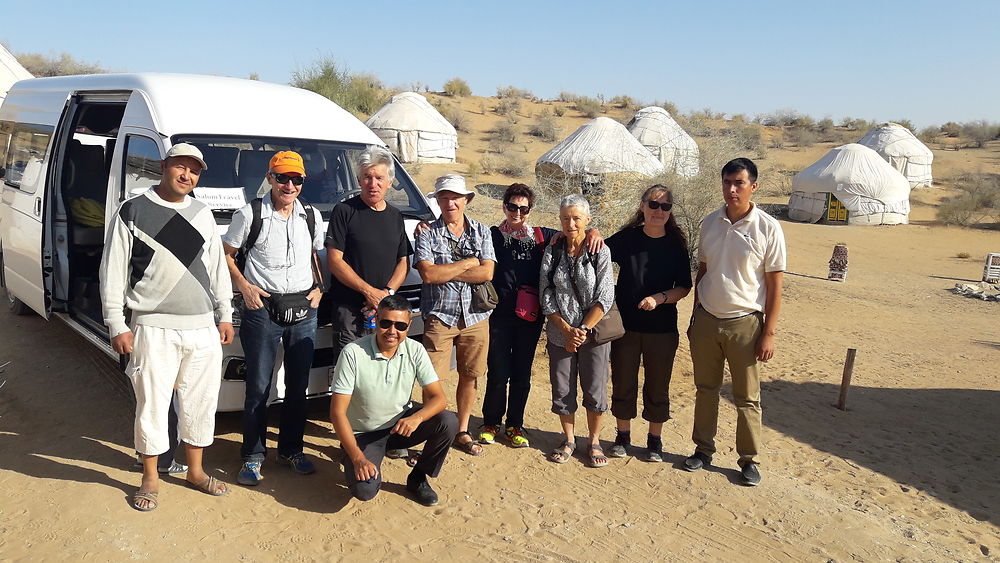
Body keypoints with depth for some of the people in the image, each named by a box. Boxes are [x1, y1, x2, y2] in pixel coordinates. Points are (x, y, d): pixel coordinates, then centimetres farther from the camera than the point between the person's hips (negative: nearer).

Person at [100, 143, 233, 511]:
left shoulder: (203, 214, 13)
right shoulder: (133, 212, -2)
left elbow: (217, 267, 18)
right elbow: (112, 272, -2)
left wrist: (225, 315, 14)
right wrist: (116, 325, -6)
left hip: (203, 327, 4)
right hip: (155, 327, -4)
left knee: (202, 401, 11)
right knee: (152, 403, 3)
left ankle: (195, 471, 28)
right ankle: (150, 480, 20)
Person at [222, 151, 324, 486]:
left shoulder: (311, 216, 8)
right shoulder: (250, 215, -4)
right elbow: (226, 255, 4)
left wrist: (318, 289, 4)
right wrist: (245, 287, -8)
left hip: (304, 310, 4)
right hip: (262, 309, -4)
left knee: (298, 386, 11)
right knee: (258, 388, 1)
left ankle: (291, 450, 25)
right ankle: (253, 456, 14)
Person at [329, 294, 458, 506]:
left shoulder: (415, 350, -10)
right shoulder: (353, 353, -21)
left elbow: (438, 397, -12)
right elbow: (337, 412, -20)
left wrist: (417, 417, -35)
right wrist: (358, 458, -27)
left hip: (401, 422, 3)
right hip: (364, 433, -3)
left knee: (448, 422, -23)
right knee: (365, 490, -27)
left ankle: (418, 478, 2)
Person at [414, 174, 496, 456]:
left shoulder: (481, 232, 6)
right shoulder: (428, 233, -1)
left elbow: (486, 273, -8)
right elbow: (428, 274, -16)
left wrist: (444, 271, -12)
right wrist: (468, 263, -9)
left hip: (475, 317, 3)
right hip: (439, 317, -3)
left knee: (469, 376, 12)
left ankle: (462, 432, 27)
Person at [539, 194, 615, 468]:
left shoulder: (600, 252, -6)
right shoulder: (552, 252, 0)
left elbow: (604, 298, -10)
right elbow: (546, 297, -2)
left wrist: (583, 329, -15)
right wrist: (567, 330, -10)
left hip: (593, 333, -2)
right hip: (560, 334, 2)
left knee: (595, 390, 5)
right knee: (562, 390, 9)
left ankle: (594, 441, 24)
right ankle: (569, 440, 27)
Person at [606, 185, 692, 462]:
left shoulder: (676, 245, -2)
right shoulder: (626, 238, -3)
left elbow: (684, 287, 0)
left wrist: (660, 298, -17)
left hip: (662, 328, 0)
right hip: (625, 325, 0)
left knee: (657, 387, 10)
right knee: (623, 383, 11)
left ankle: (655, 440, 28)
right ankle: (623, 436, 29)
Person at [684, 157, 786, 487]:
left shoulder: (767, 228, -9)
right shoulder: (710, 223, 4)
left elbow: (775, 285, -7)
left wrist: (768, 333, -10)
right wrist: (694, 318, 12)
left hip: (744, 323, -4)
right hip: (706, 320, 4)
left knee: (747, 397, 6)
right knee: (705, 389, 13)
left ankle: (749, 460, 19)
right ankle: (703, 449, 27)